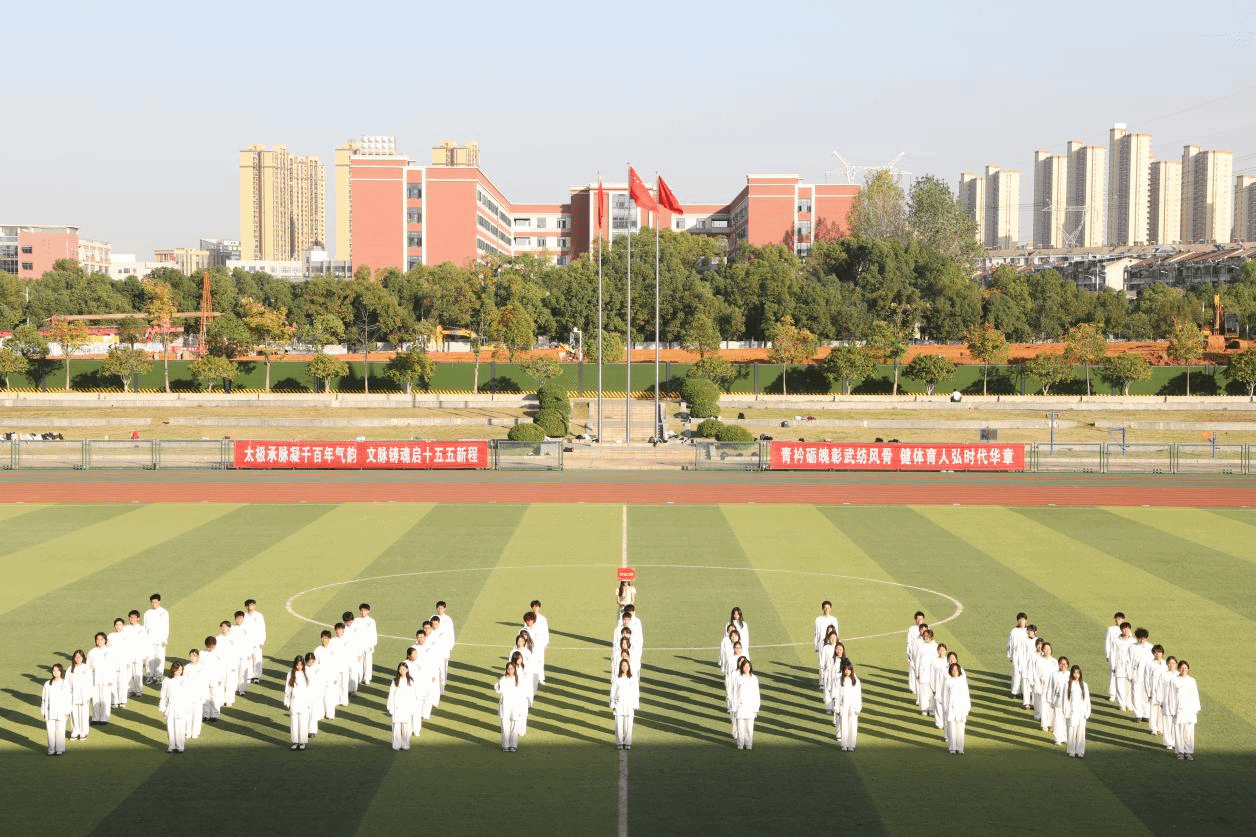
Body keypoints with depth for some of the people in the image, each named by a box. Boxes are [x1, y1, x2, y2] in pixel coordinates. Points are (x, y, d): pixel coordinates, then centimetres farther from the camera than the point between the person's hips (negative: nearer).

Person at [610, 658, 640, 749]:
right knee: (619, 724, 0)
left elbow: (636, 692, 5)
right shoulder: (617, 678, 1)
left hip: (629, 704, 0)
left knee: (628, 724, 0)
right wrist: (612, 704, 2)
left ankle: (627, 743, 10)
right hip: (619, 703, 0)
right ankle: (619, 743, 8)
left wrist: (635, 705, 2)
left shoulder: (632, 679, 2)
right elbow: (613, 691, 5)